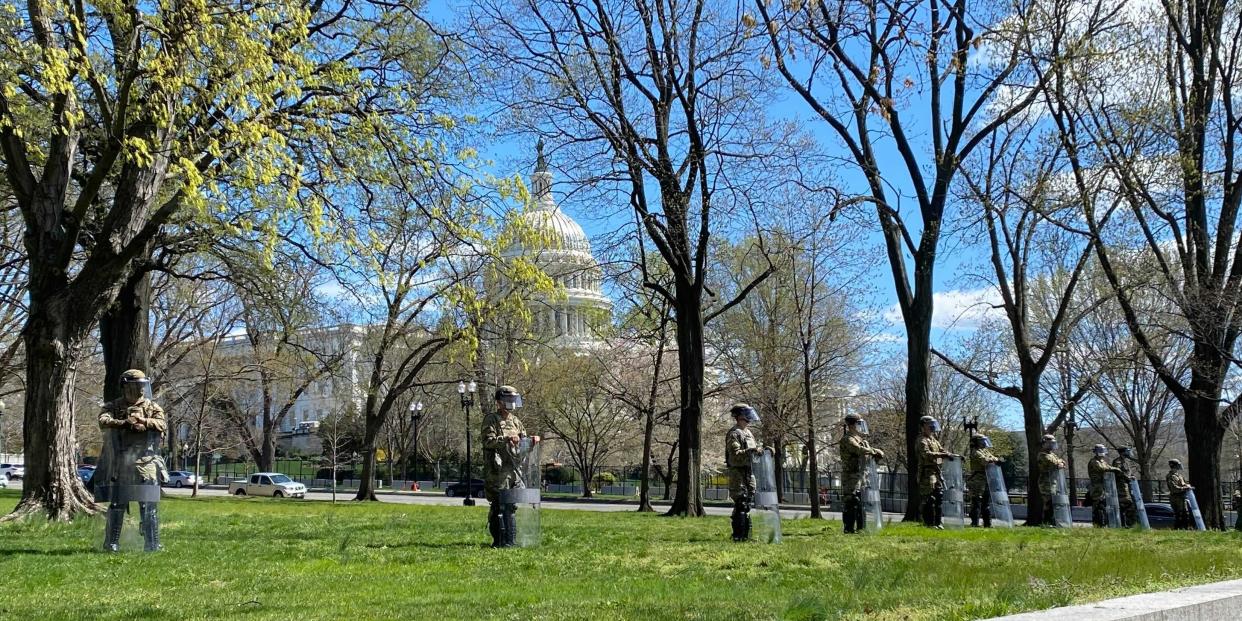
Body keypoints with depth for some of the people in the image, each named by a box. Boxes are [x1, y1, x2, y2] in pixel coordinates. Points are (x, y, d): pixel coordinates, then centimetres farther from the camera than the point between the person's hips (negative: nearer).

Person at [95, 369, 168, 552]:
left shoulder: (152, 407, 10)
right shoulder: (113, 407, 9)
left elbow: (163, 424, -8)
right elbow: (103, 422, -11)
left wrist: (143, 421, -23)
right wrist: (125, 423, -26)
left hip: (145, 464, 0)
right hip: (119, 465, 0)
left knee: (149, 506, -2)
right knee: (116, 505, 5)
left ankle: (152, 544, 3)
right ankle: (112, 543, 15)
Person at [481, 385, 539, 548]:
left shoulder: (515, 421, 18)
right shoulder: (491, 420, -3)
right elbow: (488, 441, -15)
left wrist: (531, 440, 0)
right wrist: (506, 440, -28)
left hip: (513, 470, 7)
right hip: (497, 472, -7)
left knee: (510, 506, 9)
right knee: (499, 506, -6)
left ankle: (509, 540, 15)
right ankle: (500, 540, -2)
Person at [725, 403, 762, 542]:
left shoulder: (748, 433, 19)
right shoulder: (734, 434, -10)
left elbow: (754, 450, 25)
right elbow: (735, 455, -20)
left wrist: (761, 449, 6)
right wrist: (751, 451, -30)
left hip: (749, 473, 9)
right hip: (738, 473, -9)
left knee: (747, 505, 11)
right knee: (741, 506, -9)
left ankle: (745, 535, 16)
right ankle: (738, 535, -6)